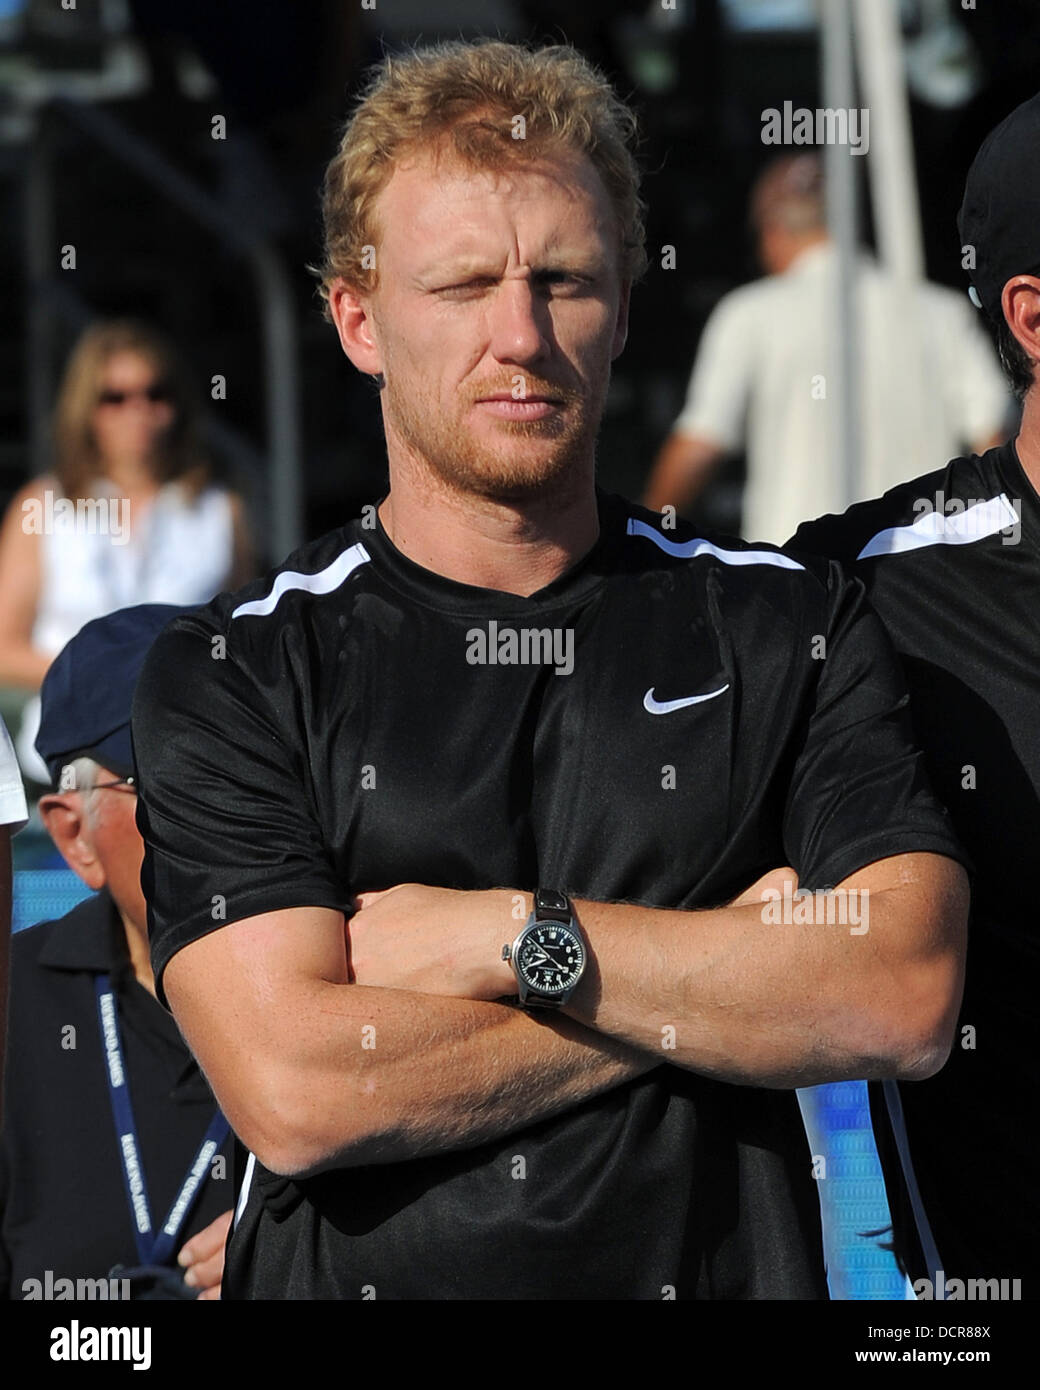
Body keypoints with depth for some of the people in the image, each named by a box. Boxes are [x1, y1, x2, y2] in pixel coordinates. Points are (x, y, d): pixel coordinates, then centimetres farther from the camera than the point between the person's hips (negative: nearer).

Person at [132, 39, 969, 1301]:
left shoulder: (786, 626, 2)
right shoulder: (229, 672, -4)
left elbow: (906, 1003, -11)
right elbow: (294, 1094, -16)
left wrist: (510, 939, -14)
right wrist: (718, 981, -12)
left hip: (723, 1271, 2)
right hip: (362, 1284, -1)